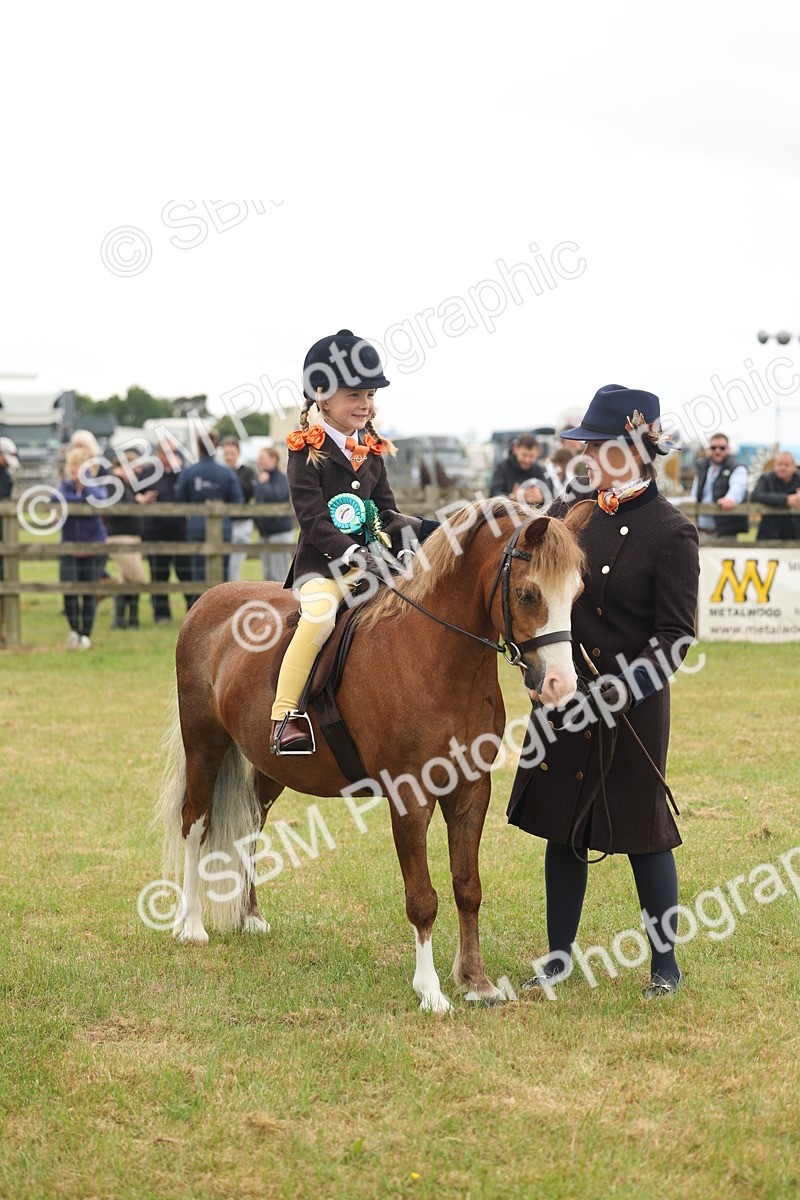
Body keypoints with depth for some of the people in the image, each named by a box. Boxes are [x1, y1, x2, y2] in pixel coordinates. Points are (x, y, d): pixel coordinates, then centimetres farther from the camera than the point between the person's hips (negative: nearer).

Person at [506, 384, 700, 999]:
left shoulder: (671, 532, -12)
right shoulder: (573, 507, 4)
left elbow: (675, 638, -14)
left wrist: (620, 692, -24)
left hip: (633, 707, -6)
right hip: (564, 700, 6)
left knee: (642, 831, 4)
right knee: (562, 828, 12)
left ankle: (665, 965, 18)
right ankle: (560, 959, 23)